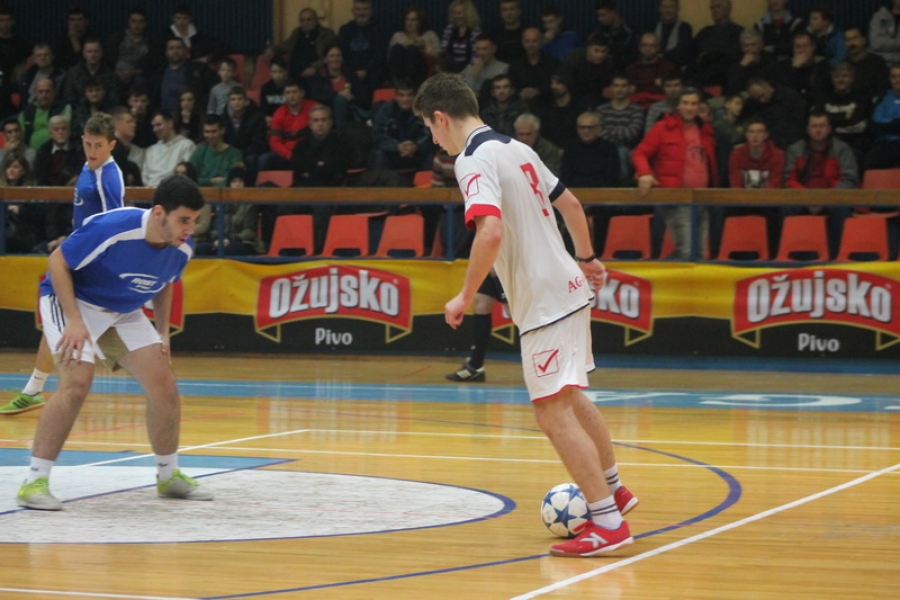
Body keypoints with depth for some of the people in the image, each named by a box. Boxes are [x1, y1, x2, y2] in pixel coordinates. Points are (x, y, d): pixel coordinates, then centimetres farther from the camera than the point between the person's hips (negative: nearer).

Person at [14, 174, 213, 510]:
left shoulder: (181, 249, -12)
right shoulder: (111, 229, -33)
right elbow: (58, 261, -22)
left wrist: (163, 330, 2)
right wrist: (74, 320, -27)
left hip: (124, 313, 6)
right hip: (73, 301, -6)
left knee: (164, 387, -2)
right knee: (77, 382, -26)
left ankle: (169, 476, 19)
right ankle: (34, 481, -20)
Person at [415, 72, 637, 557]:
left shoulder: (475, 160, -16)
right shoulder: (515, 149, 11)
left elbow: (491, 232, -29)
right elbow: (570, 204, 21)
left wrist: (466, 296, -20)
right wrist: (587, 258, 34)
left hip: (544, 303, -10)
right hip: (567, 287, 10)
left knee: (553, 414, -8)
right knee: (571, 399, 25)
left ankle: (607, 522, -8)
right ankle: (613, 490, 38)